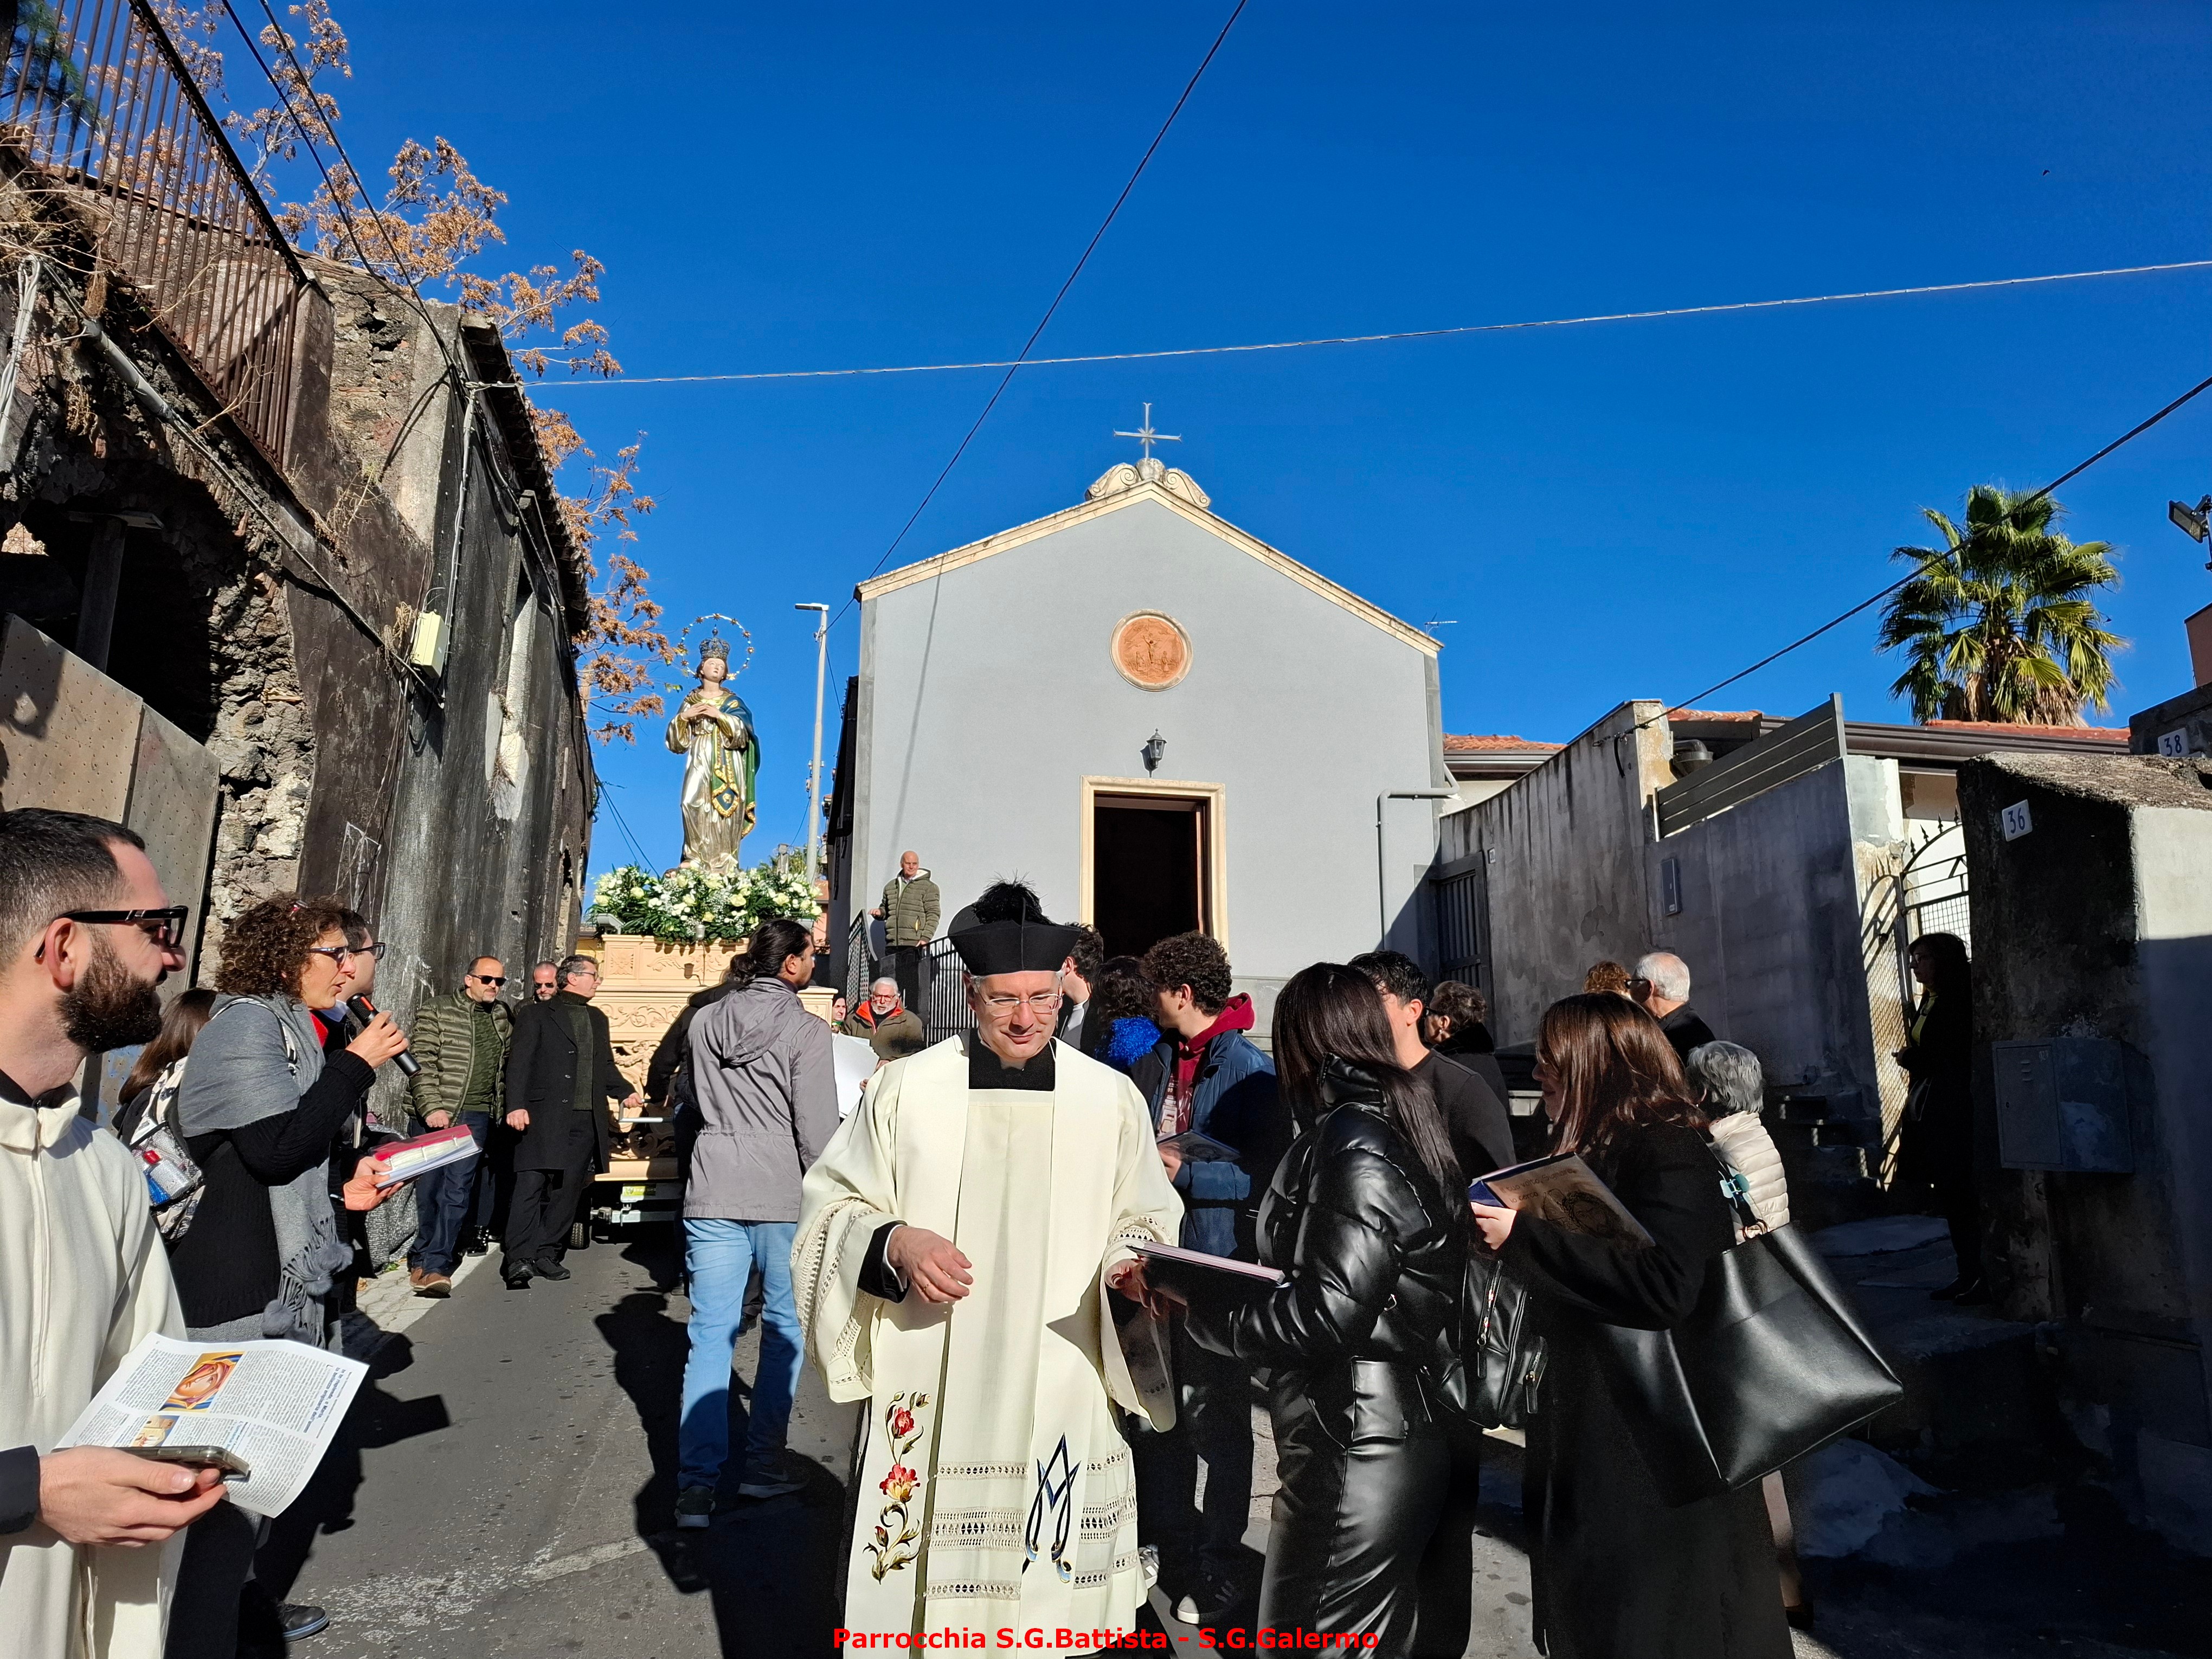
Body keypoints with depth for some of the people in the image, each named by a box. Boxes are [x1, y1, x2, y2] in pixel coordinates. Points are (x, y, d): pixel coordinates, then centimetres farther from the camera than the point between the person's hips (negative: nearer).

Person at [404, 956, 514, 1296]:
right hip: (435, 1115, -2)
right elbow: (422, 1064, -7)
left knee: (458, 1190, -6)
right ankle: (423, 1259, 20)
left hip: (476, 1115, 2)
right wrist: (431, 1108, -15)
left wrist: (505, 1109, 13)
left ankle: (435, 1265, -5)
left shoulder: (504, 1018, 13)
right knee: (429, 1189, 5)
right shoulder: (437, 1011, -1)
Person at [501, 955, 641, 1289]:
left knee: (568, 1189, 7)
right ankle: (519, 1260, -9)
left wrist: (625, 1092, 9)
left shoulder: (598, 1020, 22)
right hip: (545, 1118, -6)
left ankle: (548, 1254, 15)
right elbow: (518, 1063, -5)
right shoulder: (537, 1016, 3)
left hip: (586, 1121, 6)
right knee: (531, 1185, -10)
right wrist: (516, 1106, -16)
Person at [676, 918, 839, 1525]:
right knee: (784, 1329, 12)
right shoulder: (807, 1031, -8)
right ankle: (763, 1465, 17)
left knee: (710, 1335, 5)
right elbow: (817, 1131, -10)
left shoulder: (705, 1022, 8)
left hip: (713, 1192, 4)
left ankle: (696, 1486, 3)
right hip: (783, 1198, -4)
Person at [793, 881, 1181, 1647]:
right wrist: (892, 1243, -15)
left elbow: (1143, 1223, 9)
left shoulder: (1112, 1099, 0)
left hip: (1062, 1399, 1)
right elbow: (832, 1206, 3)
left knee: (1047, 1580, 10)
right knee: (921, 1591, 8)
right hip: (928, 1399, 0)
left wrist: (1128, 1265, -11)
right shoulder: (906, 1087, -2)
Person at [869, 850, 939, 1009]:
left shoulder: (928, 887, 3)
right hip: (892, 944, 5)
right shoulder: (890, 887, 18)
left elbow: (933, 914, -3)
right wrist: (880, 912, 7)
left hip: (915, 944, -5)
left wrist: (926, 937, -15)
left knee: (914, 986, -7)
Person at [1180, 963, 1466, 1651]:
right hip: (1394, 1442, 10)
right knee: (1375, 1638, 20)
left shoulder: (1353, 1146, -17)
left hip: (1353, 1457, -10)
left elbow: (1330, 1311, -22)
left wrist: (1204, 1313, -11)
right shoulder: (1403, 1124, 11)